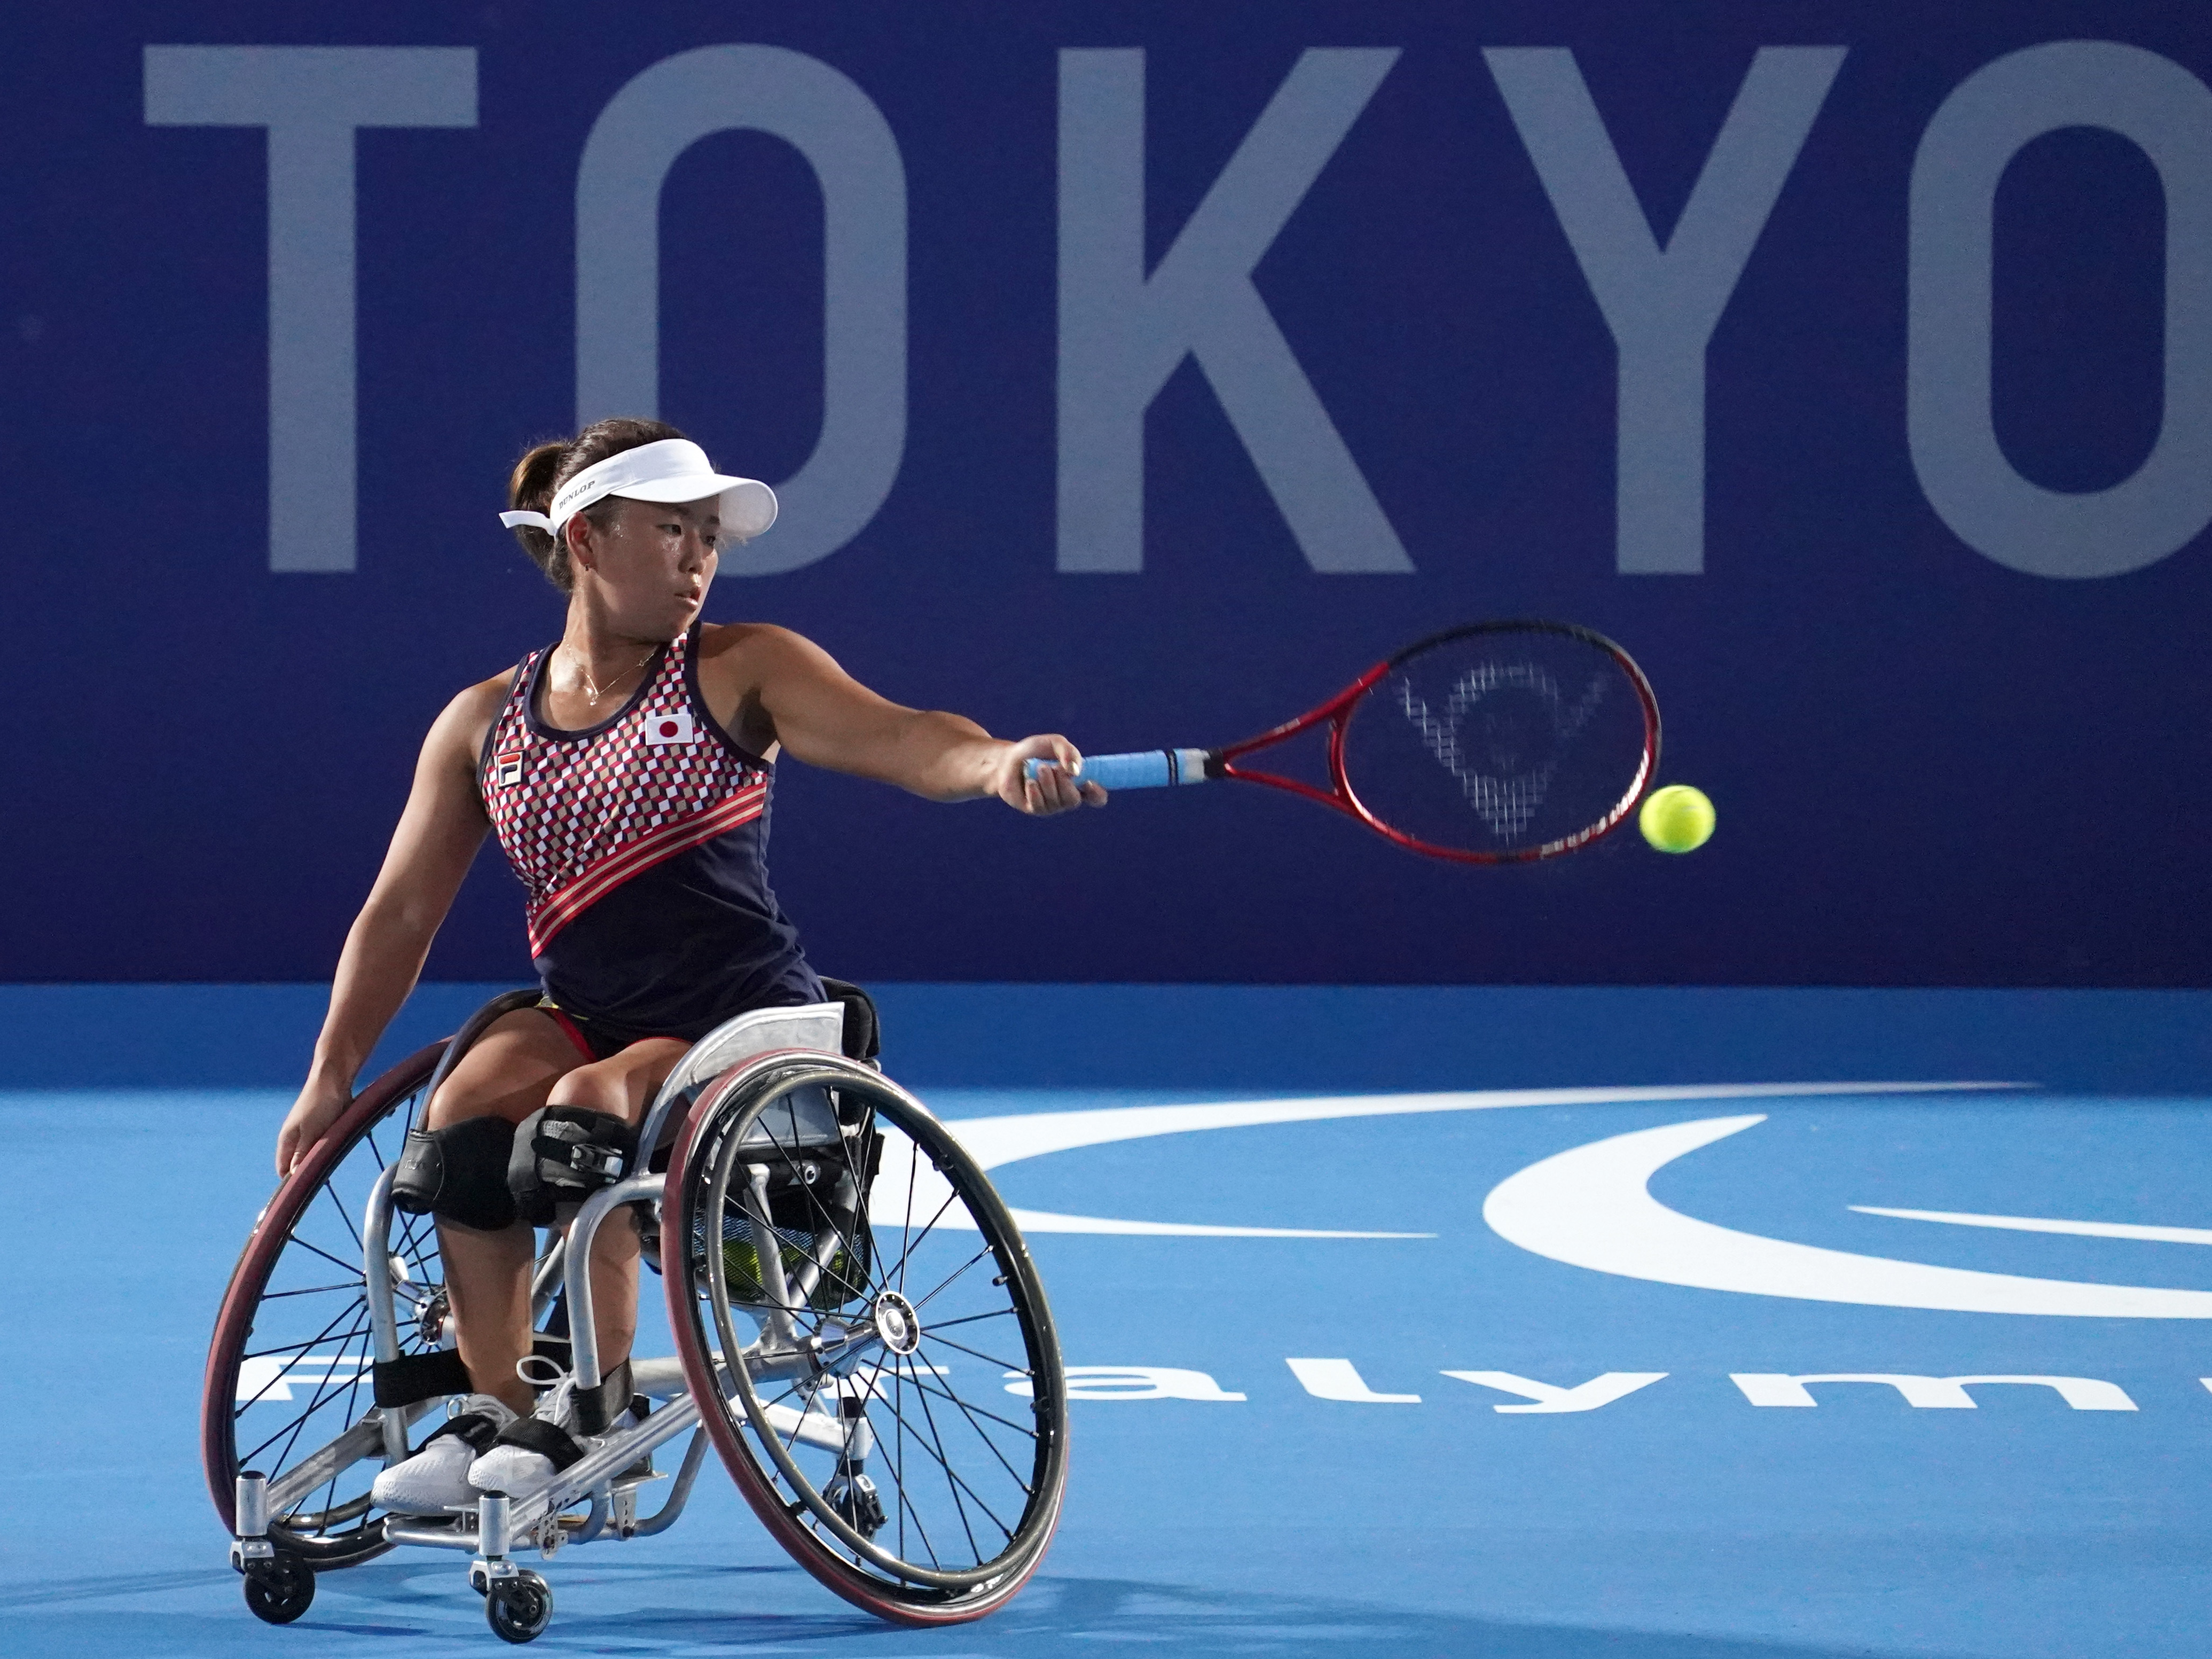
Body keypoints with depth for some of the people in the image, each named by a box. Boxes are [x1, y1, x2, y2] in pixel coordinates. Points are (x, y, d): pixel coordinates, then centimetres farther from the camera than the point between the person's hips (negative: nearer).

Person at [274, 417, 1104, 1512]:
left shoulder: (737, 672, 0)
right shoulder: (483, 725, 10)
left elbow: (899, 741, -16)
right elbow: (400, 915, 13)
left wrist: (997, 762, -38)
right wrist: (329, 1080, 7)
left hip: (750, 1024, -4)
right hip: (589, 1020, 4)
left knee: (588, 1102, -32)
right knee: (469, 1102, -27)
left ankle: (592, 1412, -23)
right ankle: (492, 1413, -19)